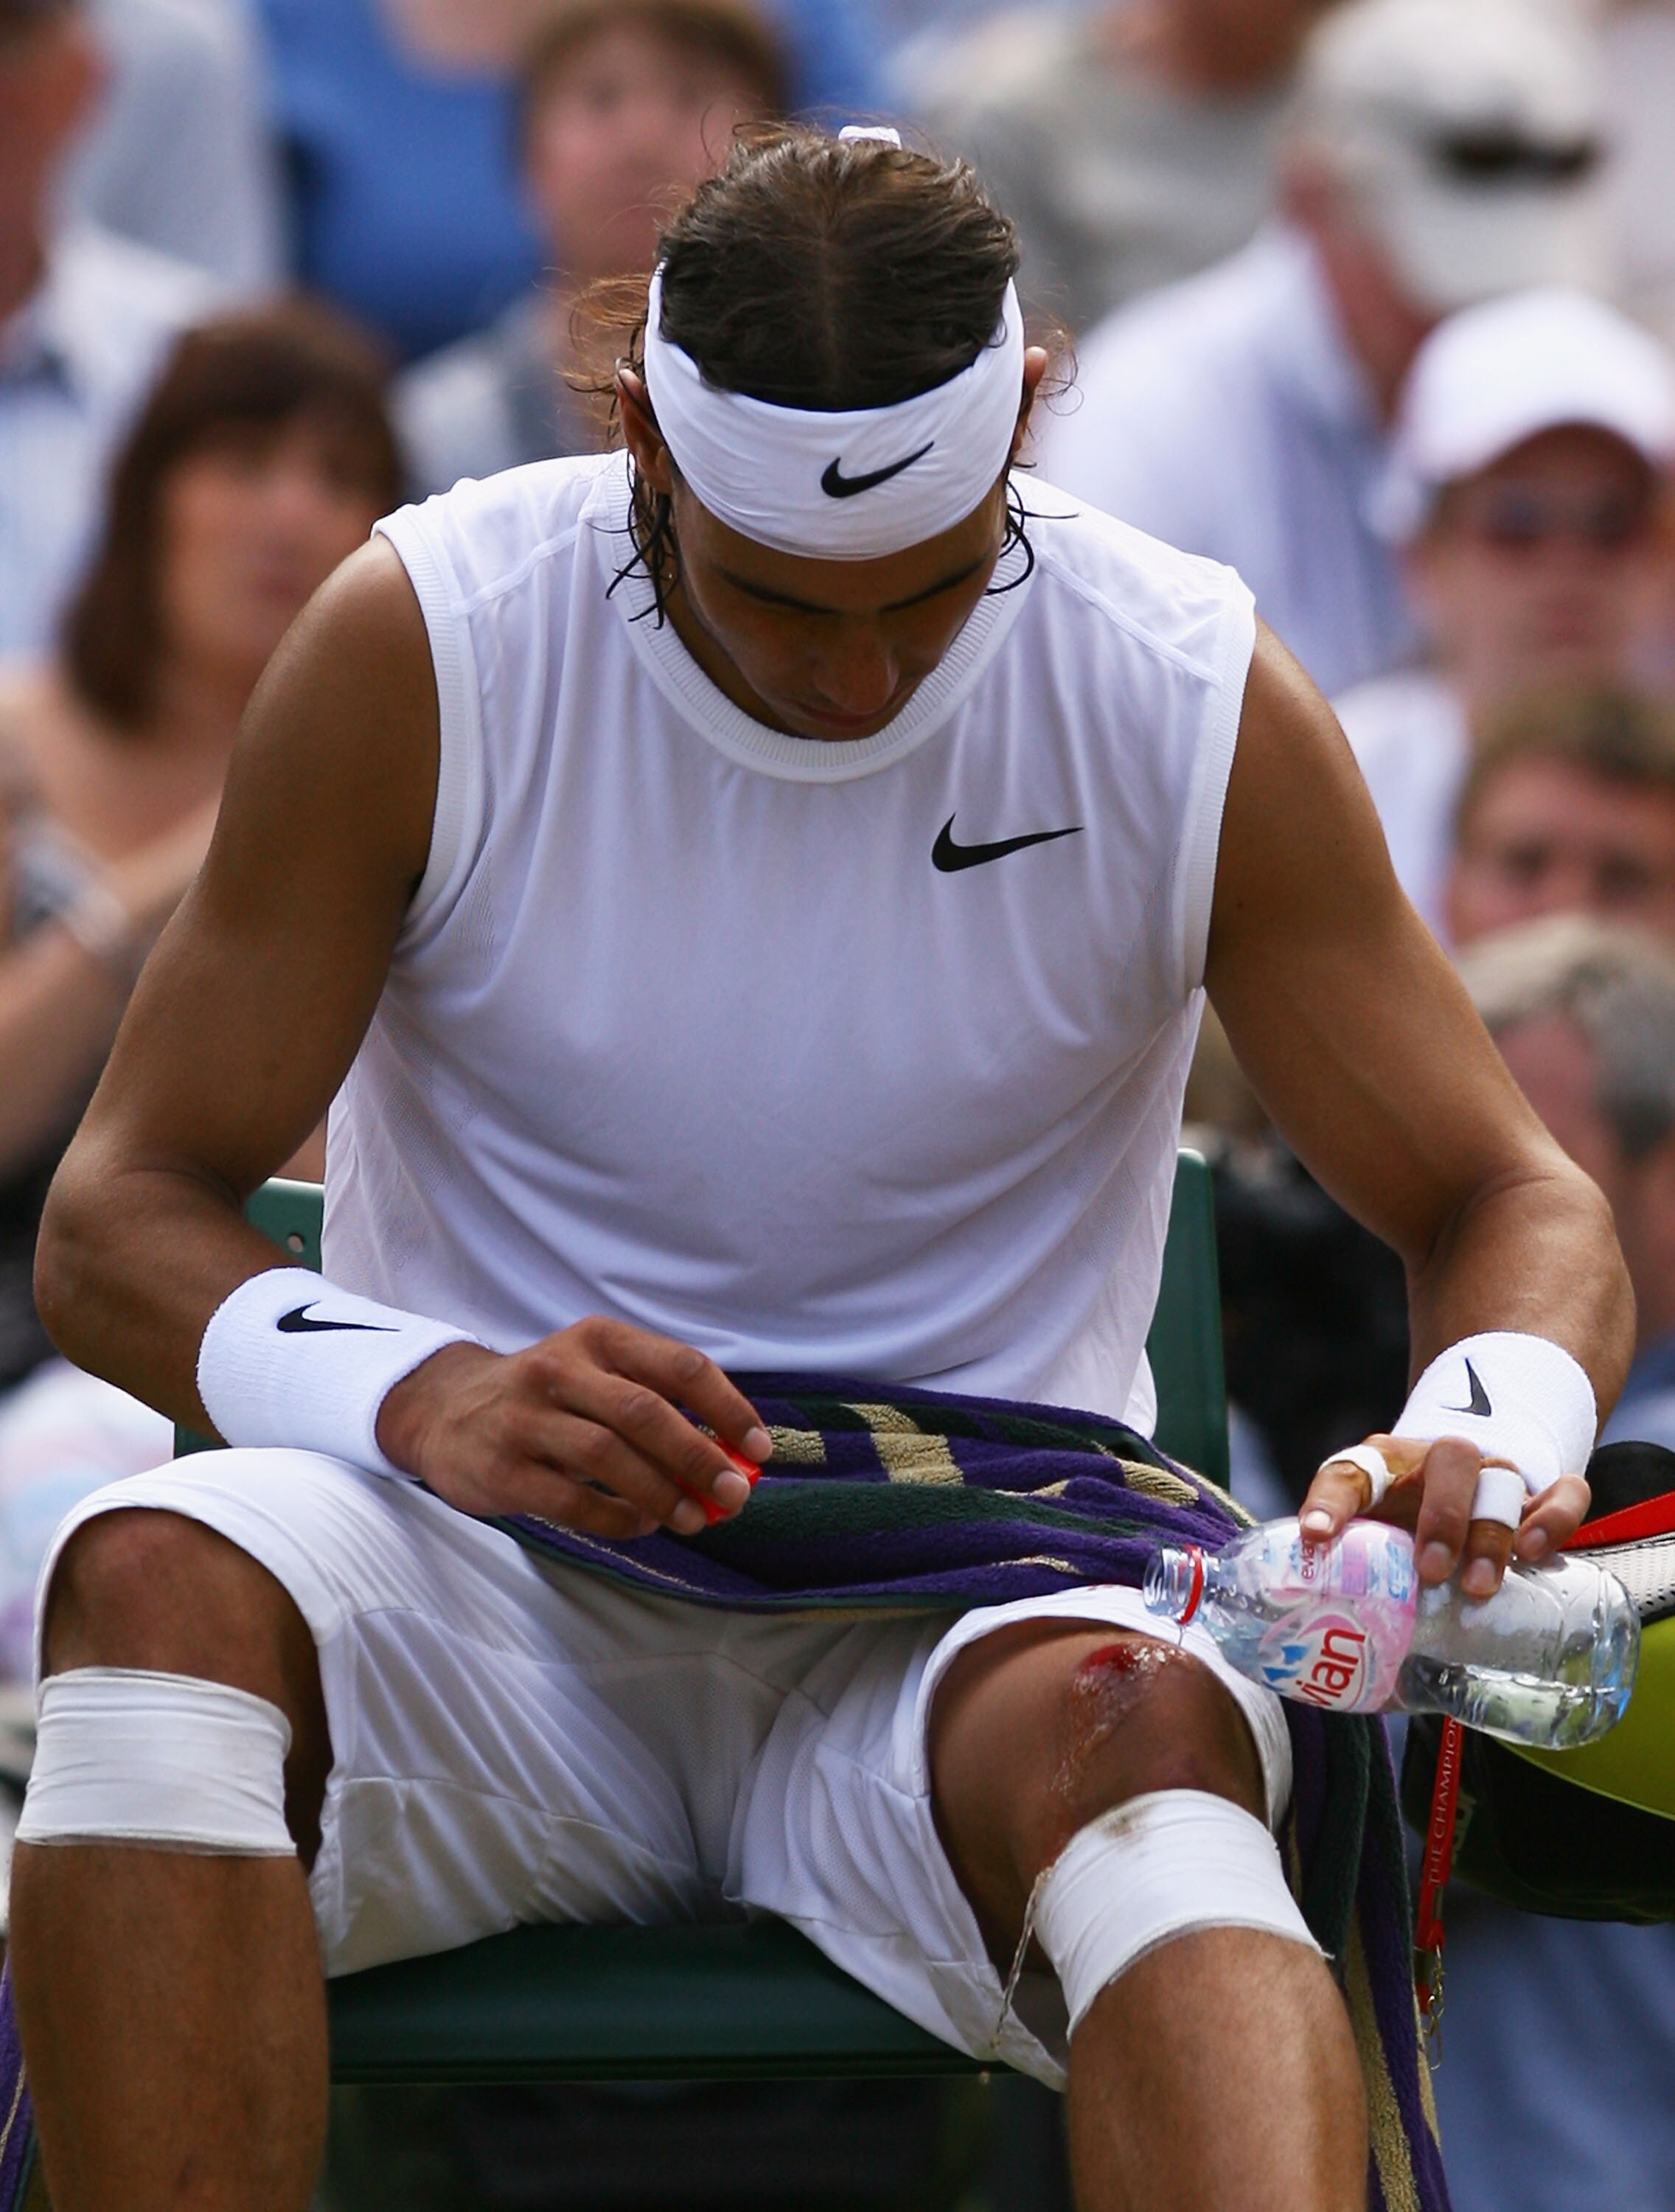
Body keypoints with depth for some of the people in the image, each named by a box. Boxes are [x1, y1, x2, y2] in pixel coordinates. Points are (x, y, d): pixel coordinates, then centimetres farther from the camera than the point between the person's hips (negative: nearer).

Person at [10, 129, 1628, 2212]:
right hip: (498, 1572, 0)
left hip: (966, 1604, 0)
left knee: (1139, 1727, -37)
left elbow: (1514, 1205, 6)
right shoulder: (422, 653, -5)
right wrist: (420, 1399, -25)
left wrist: (1489, 1433, -19)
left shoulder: (1198, 707, -1)